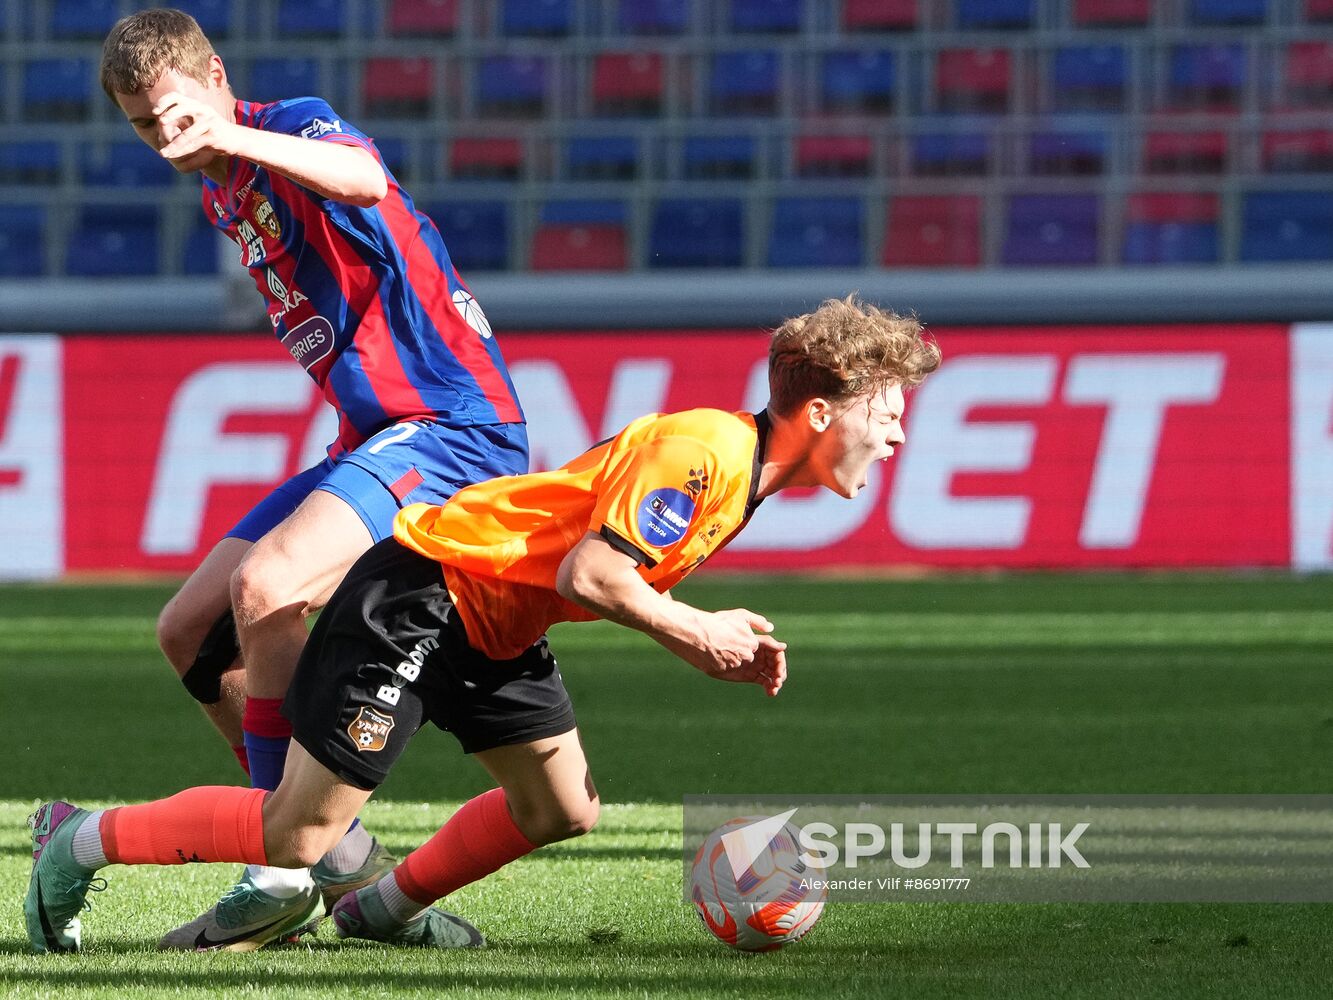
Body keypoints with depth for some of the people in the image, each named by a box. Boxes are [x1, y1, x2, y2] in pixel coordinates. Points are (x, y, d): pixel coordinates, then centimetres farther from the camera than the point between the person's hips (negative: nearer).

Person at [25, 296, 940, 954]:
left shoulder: (746, 471, 8)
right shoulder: (703, 452, -24)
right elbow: (589, 572, -29)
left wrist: (722, 645, 2)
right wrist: (695, 632, -16)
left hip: (494, 627, 10)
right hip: (416, 603, -10)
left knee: (563, 809, 5)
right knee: (300, 833, -8)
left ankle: (385, 908, 24)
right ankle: (79, 842, 8)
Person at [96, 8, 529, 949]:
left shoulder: (292, 127, -12)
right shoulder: (223, 195, 17)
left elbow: (365, 181, -38)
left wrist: (229, 135, -48)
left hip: (453, 425, -11)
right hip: (371, 439, 11)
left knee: (265, 589, -29)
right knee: (190, 632, 7)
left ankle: (295, 869, -19)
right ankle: (343, 863, 9)